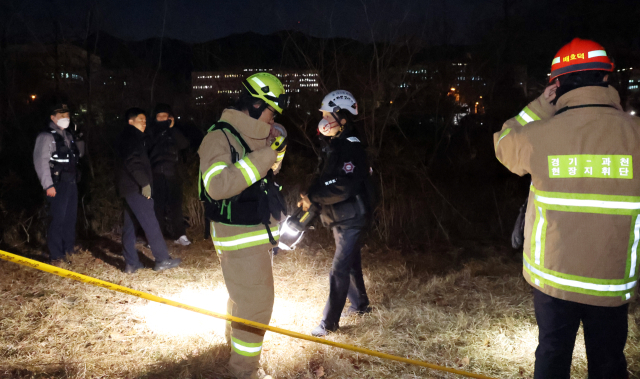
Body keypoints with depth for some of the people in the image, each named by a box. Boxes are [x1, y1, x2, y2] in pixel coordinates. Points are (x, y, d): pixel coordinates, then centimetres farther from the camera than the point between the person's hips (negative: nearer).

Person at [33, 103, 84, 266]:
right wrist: (48, 185, -19)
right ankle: (56, 256, 1)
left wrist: (79, 143, 5)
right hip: (58, 184, -8)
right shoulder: (46, 136, -10)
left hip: (71, 182, 8)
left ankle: (69, 249, 28)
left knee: (70, 217, 15)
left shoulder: (69, 135, 14)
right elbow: (41, 161, -15)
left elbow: (77, 155, 24)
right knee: (58, 219, -6)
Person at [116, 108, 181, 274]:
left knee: (129, 224, 8)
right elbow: (132, 162, -20)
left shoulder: (136, 137, 21)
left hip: (129, 187, 11)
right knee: (150, 223, -9)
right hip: (136, 187, -11)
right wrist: (144, 183, -23)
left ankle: (131, 263, 11)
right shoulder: (130, 137, -9)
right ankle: (162, 260, -7)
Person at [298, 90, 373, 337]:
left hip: (351, 219, -9)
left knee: (339, 270, -5)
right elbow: (326, 178, 14)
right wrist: (310, 196, -3)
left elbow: (343, 187, -30)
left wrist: (313, 197, -21)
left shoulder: (351, 148, -21)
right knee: (351, 263, 21)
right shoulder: (334, 146, 9)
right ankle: (360, 304, 38)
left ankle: (329, 322, 5)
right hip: (339, 218, 9)